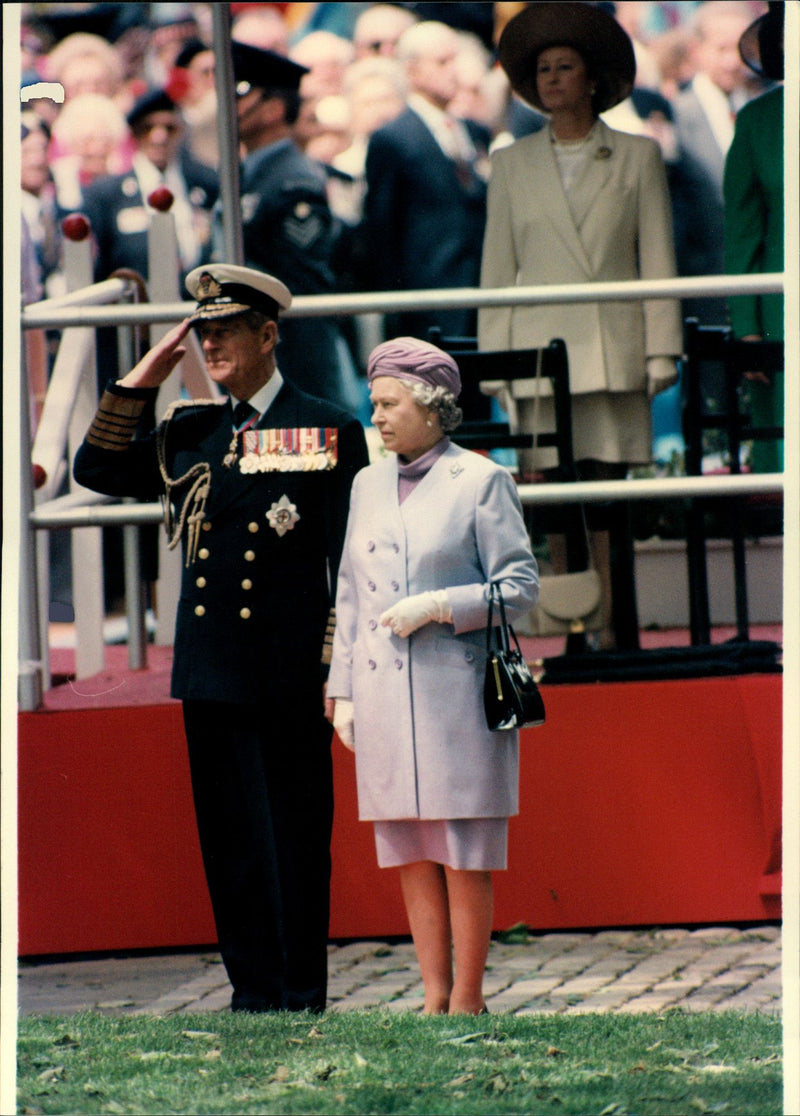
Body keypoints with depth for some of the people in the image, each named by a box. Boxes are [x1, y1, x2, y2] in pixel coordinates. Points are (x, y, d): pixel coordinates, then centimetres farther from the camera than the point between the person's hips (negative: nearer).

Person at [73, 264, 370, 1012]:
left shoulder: (328, 431, -1)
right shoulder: (189, 433, 13)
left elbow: (350, 561, -3)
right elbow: (96, 470, 14)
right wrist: (137, 385, 5)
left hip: (289, 677, -5)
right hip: (209, 670, 5)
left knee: (296, 839, 0)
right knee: (230, 840, 8)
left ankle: (301, 1001, 6)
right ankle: (253, 998, 14)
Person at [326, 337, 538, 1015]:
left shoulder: (480, 482, -4)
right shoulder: (370, 484, 13)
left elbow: (520, 587, -5)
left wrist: (437, 607, -16)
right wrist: (342, 691, 13)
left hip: (455, 687, -5)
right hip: (384, 692, 5)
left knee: (465, 855, -2)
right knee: (410, 853, 6)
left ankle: (467, 1000, 3)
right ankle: (434, 997, 10)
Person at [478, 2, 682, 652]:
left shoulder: (637, 158, 8)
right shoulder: (512, 166, 12)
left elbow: (658, 261, 6)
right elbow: (497, 270, 11)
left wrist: (661, 352, -2)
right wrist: (493, 358, 3)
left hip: (612, 352, -2)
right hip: (540, 351, 2)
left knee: (606, 495, -8)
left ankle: (615, 634, -8)